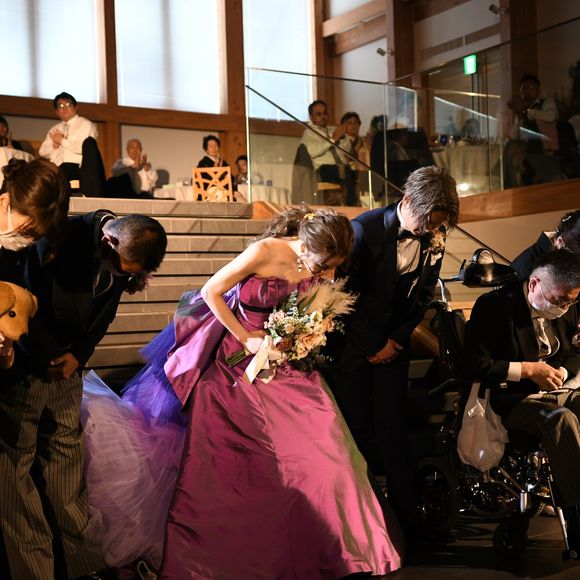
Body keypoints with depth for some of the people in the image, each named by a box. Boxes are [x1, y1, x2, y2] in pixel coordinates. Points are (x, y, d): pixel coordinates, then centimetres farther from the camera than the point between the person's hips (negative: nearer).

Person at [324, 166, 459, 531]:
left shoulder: (435, 238, -5)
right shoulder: (364, 229, -17)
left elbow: (423, 297, 5)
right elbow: (347, 292, -11)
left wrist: (395, 341, -1)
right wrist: (372, 345, -7)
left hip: (393, 340, 3)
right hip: (353, 339, -3)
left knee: (392, 428, 2)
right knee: (355, 426, 1)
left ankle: (406, 513, 10)